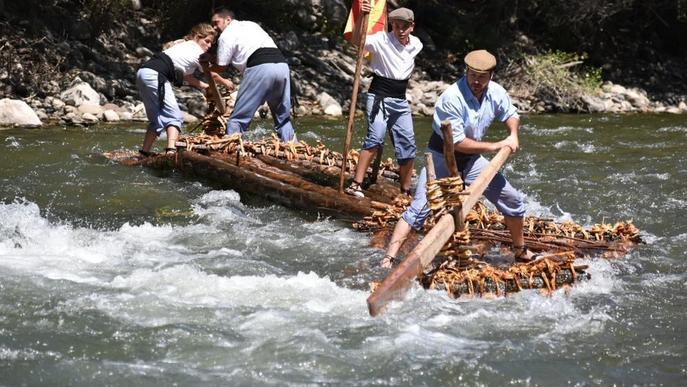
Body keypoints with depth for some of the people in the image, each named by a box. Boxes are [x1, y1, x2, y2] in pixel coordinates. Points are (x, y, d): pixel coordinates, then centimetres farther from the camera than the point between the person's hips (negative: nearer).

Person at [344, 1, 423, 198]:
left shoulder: (416, 45, 4)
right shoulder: (382, 40, -13)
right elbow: (357, 41, -31)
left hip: (400, 101, 6)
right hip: (378, 96, -6)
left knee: (407, 144, 6)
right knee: (376, 137, -21)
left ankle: (406, 190, 21)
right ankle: (356, 184, -20)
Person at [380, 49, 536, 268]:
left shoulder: (496, 93, -8)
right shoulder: (452, 98, -29)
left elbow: (511, 114, 14)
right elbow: (457, 143, -28)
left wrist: (513, 135, -8)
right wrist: (495, 146, -22)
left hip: (472, 160, 6)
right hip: (442, 158, -6)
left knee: (513, 201, 11)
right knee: (419, 209, -20)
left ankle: (520, 251, 33)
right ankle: (389, 258, -22)